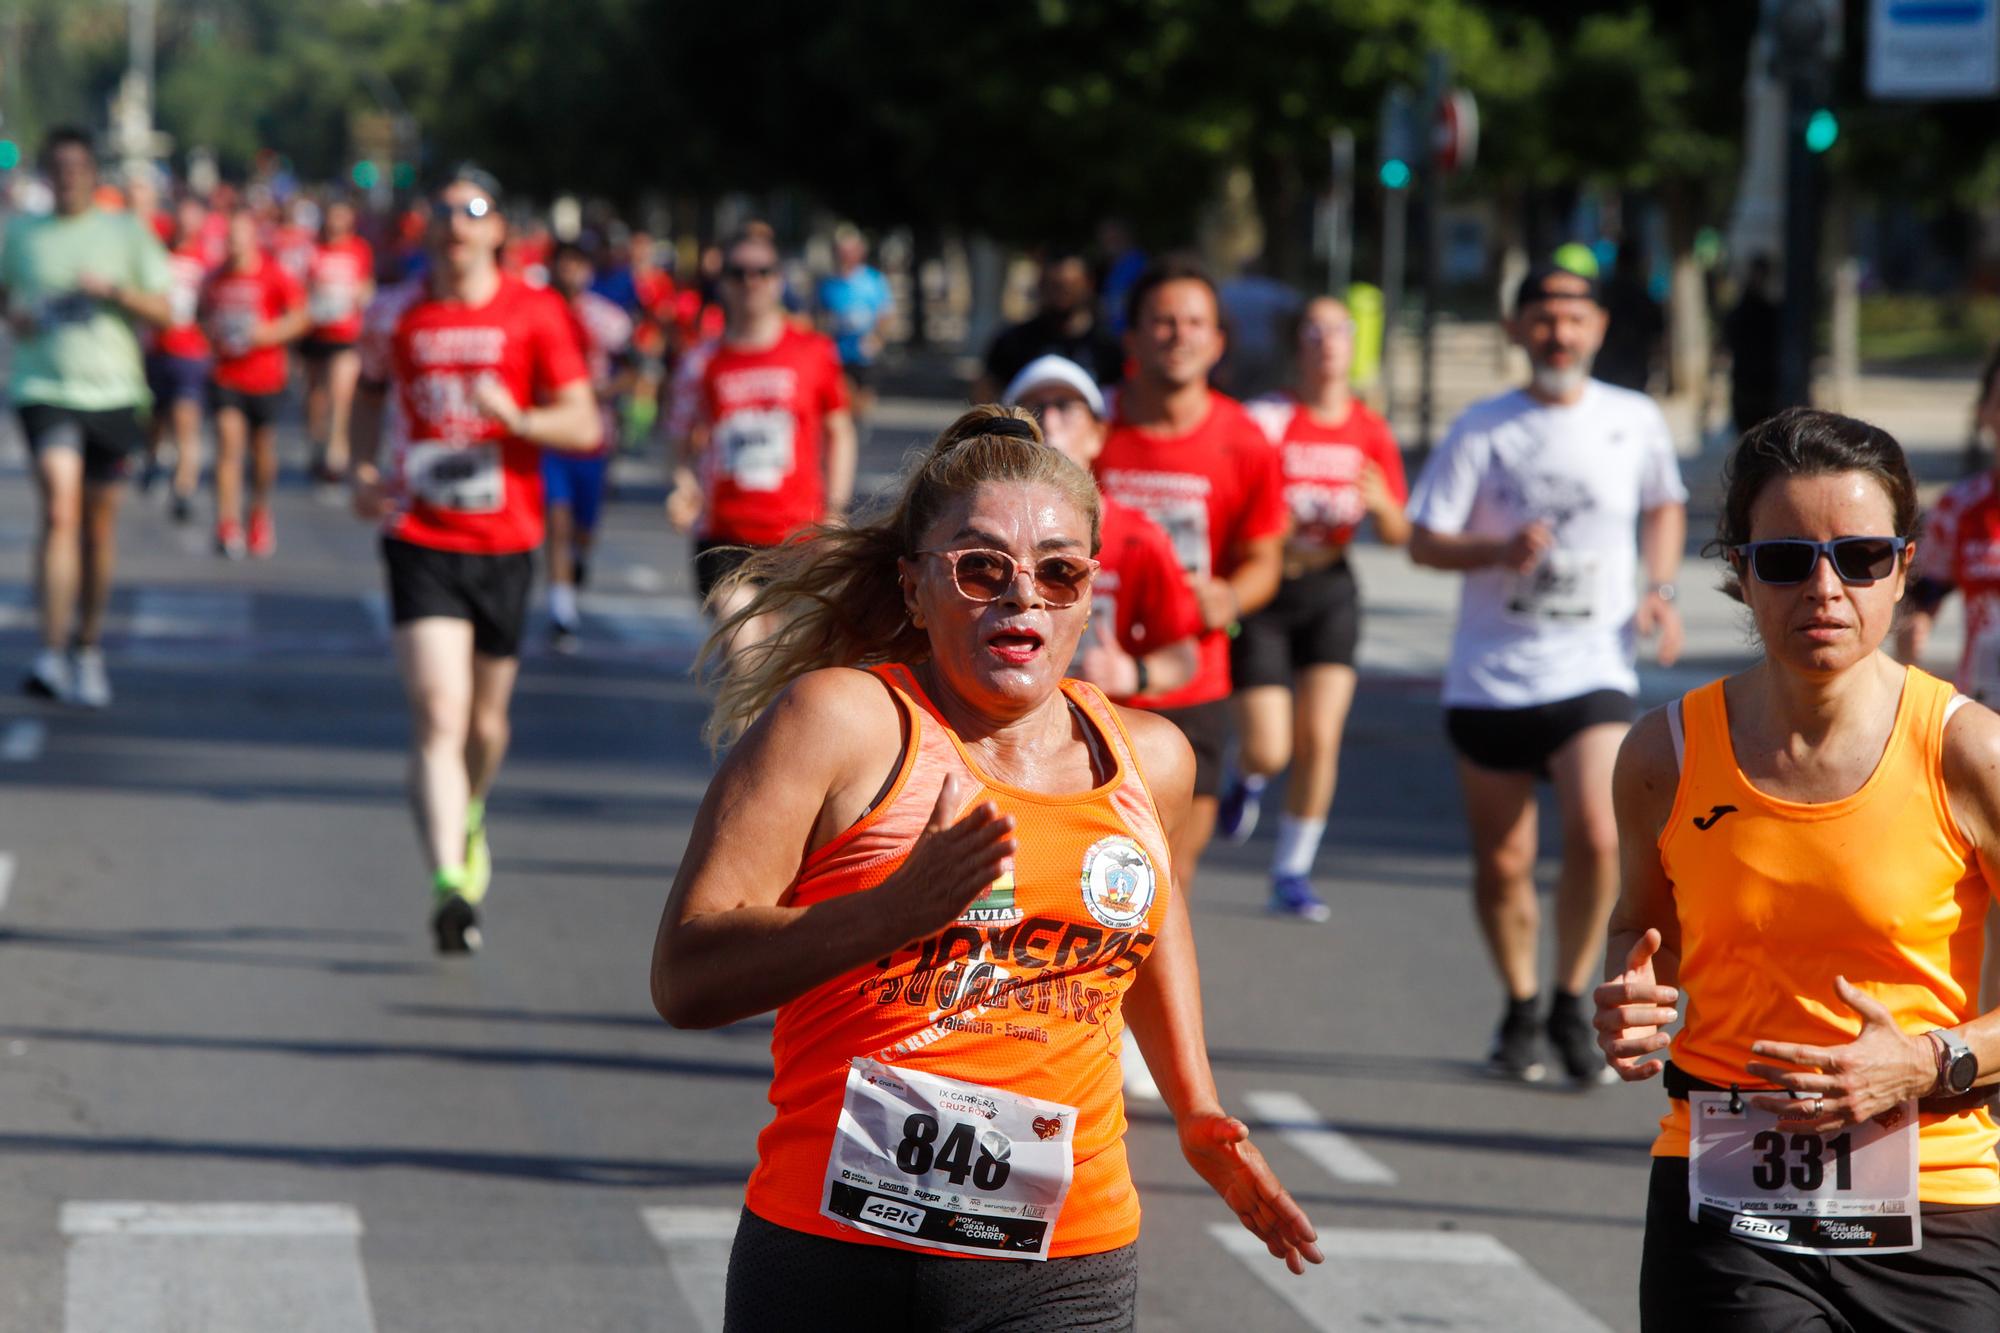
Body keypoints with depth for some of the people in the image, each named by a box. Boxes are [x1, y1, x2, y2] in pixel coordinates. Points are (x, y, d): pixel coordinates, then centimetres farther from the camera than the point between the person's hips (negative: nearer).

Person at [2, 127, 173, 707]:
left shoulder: (128, 232, 5)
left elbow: (164, 312, 3)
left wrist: (115, 292, -14)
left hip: (112, 392, 1)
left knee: (99, 525, 9)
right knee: (60, 511, -18)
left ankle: (89, 649, 26)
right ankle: (52, 654, -23)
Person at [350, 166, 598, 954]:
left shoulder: (535, 314, -2)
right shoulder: (395, 313, 2)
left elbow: (584, 425, -4)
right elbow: (370, 388, 23)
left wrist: (517, 418, -23)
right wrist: (362, 471, 7)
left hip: (505, 542, 1)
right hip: (420, 540, -1)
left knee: (485, 722, 14)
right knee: (438, 717, -16)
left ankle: (469, 818, 46)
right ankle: (450, 885, -23)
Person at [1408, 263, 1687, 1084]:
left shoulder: (1636, 422, 3)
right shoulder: (1482, 430, -2)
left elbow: (1664, 506, 21)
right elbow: (1424, 541, -3)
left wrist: (1659, 589, 5)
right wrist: (1499, 550, -21)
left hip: (1592, 671, 0)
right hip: (1489, 675, 0)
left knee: (1597, 836, -20)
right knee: (1502, 863, 5)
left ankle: (1571, 1006, 0)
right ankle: (1519, 1011, 29)